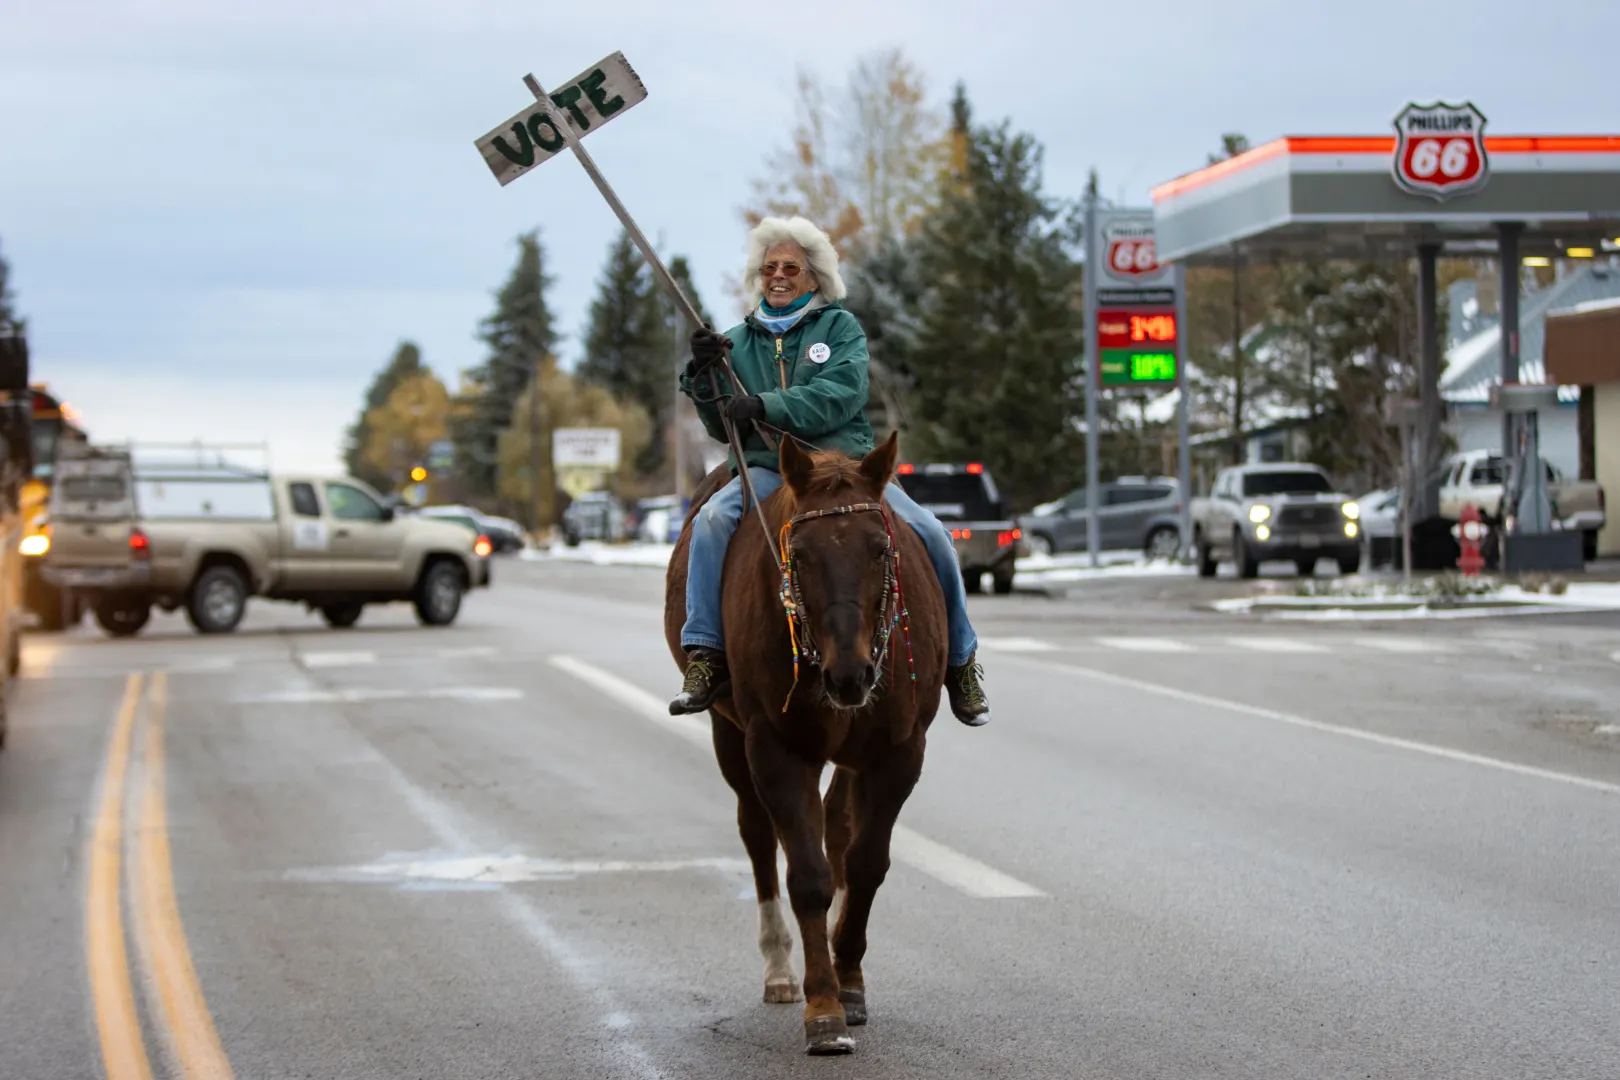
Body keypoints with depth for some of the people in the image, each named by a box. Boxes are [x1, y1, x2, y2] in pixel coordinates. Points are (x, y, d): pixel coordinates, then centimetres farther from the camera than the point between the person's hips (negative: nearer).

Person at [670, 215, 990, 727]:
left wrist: (767, 406, -23)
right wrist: (704, 377, -8)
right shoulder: (739, 341, 16)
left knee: (930, 535, -18)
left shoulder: (841, 327, 9)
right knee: (713, 519, -32)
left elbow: (842, 395, -10)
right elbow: (721, 428, 11)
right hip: (768, 470, 1)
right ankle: (706, 656, -32)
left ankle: (959, 661, 2)